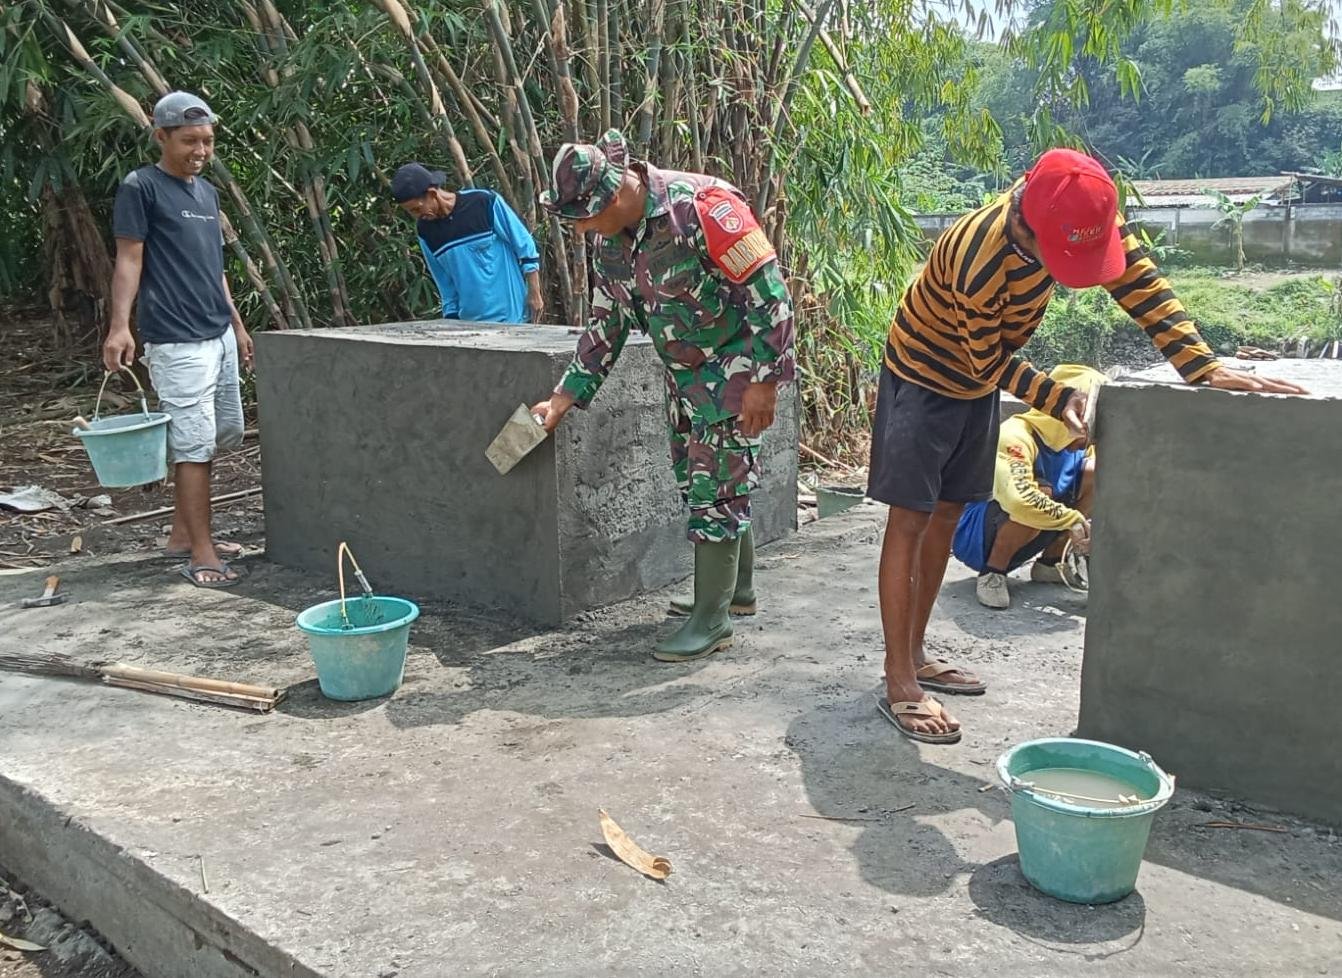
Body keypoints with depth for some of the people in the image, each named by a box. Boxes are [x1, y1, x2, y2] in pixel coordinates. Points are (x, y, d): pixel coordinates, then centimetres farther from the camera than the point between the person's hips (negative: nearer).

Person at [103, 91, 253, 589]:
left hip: (218, 334, 8)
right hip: (177, 340, -8)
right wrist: (120, 325, -21)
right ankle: (200, 554, -3)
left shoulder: (206, 191, 17)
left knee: (224, 434, 12)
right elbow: (129, 260, -10)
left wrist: (237, 325, 22)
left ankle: (182, 532, 23)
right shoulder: (140, 187, -5)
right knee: (193, 443, -8)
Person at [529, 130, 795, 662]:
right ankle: (737, 587, 32)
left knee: (714, 486, -7)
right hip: (685, 373, 8)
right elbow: (606, 326, 10)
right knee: (694, 479, 15)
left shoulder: (701, 205, -26)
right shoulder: (610, 241, 0)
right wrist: (563, 398, 6)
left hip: (737, 368, -8)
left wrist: (765, 380, -22)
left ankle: (711, 619, 2)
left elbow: (769, 292, -23)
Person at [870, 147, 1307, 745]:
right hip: (923, 377, -7)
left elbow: (1143, 288, -19)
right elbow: (990, 363, -24)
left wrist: (1206, 369, -28)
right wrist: (1058, 400, -32)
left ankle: (914, 654, 23)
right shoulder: (979, 260, -37)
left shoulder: (1089, 218, -20)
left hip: (977, 384, 7)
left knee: (946, 514, 11)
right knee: (910, 520, -8)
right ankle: (899, 686, -7)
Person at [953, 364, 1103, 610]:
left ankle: (1049, 563, 6)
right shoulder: (1017, 437, -28)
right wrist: (1073, 519, -33)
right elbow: (1019, 499, -44)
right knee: (1040, 493, -35)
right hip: (973, 536, -8)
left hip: (1022, 539, 8)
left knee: (1094, 471, -4)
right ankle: (992, 572, -14)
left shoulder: (1082, 444, -2)